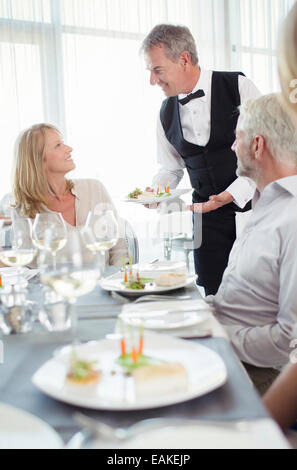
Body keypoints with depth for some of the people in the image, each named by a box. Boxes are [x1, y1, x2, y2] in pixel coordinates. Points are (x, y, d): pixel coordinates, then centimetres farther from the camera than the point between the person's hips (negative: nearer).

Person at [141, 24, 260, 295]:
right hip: (208, 214, 3)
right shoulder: (166, 113, 6)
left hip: (252, 203, -3)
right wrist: (156, 191, -5)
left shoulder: (238, 86, -8)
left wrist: (232, 194, -20)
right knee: (212, 296, 1)